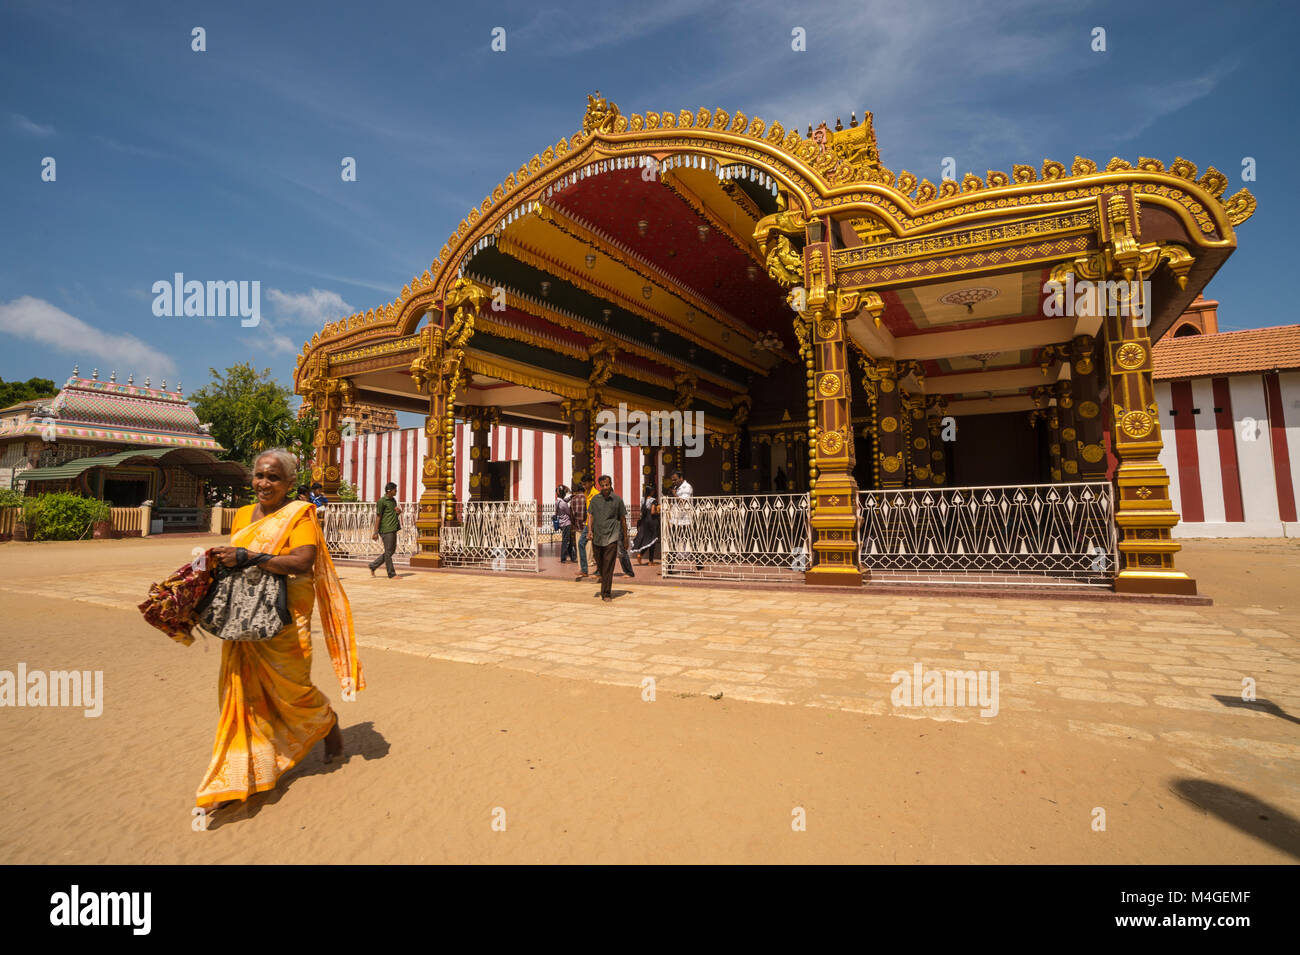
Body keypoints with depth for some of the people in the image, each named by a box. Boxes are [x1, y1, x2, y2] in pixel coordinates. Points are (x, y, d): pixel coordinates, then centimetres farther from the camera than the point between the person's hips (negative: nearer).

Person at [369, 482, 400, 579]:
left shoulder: (393, 500, 17)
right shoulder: (381, 501, -8)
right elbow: (378, 516, -9)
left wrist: (398, 511, 3)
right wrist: (375, 532, -11)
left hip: (393, 529, 9)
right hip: (386, 530, -9)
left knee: (392, 551, 13)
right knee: (388, 552, -2)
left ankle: (373, 566, 24)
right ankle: (391, 574, 4)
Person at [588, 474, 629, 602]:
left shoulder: (617, 500, 1)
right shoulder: (595, 499, 7)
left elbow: (623, 520, 7)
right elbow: (590, 515, 5)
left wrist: (625, 538, 9)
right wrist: (590, 530, -14)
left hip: (611, 537, -3)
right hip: (597, 538, 3)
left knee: (608, 567, -8)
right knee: (600, 566, 12)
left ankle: (606, 593, -3)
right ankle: (606, 588, 34)